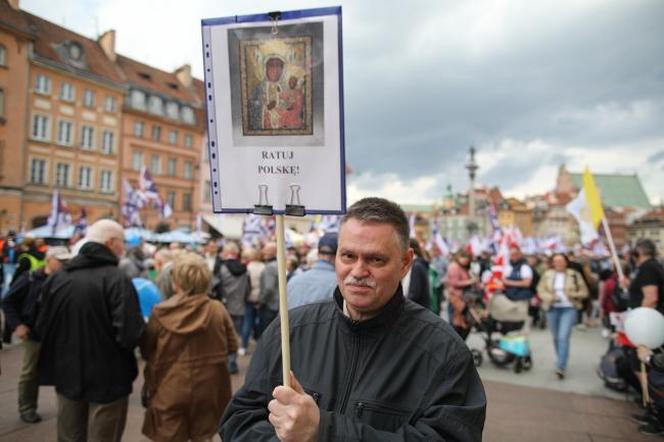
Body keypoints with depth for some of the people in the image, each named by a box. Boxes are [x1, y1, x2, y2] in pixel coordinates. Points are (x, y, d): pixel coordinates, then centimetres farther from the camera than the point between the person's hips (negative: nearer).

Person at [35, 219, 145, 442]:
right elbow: (130, 336, -25)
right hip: (107, 378, -5)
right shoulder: (117, 279, -20)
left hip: (67, 375, 5)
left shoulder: (57, 277, -2)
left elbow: (42, 328, 5)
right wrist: (141, 325, -4)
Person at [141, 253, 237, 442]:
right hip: (208, 390, 1)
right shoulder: (218, 310, -12)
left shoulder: (161, 313, -14)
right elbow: (232, 347, -1)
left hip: (170, 391, -1)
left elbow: (146, 352, 0)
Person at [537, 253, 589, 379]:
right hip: (552, 309, 3)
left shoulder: (574, 275, 0)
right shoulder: (547, 274, 4)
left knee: (563, 337, -14)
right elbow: (541, 290, 4)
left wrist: (572, 294, -15)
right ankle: (561, 361, 31)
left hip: (569, 309, -3)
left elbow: (584, 292, 3)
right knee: (556, 338, 12)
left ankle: (561, 367, -11)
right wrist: (550, 297, -13)